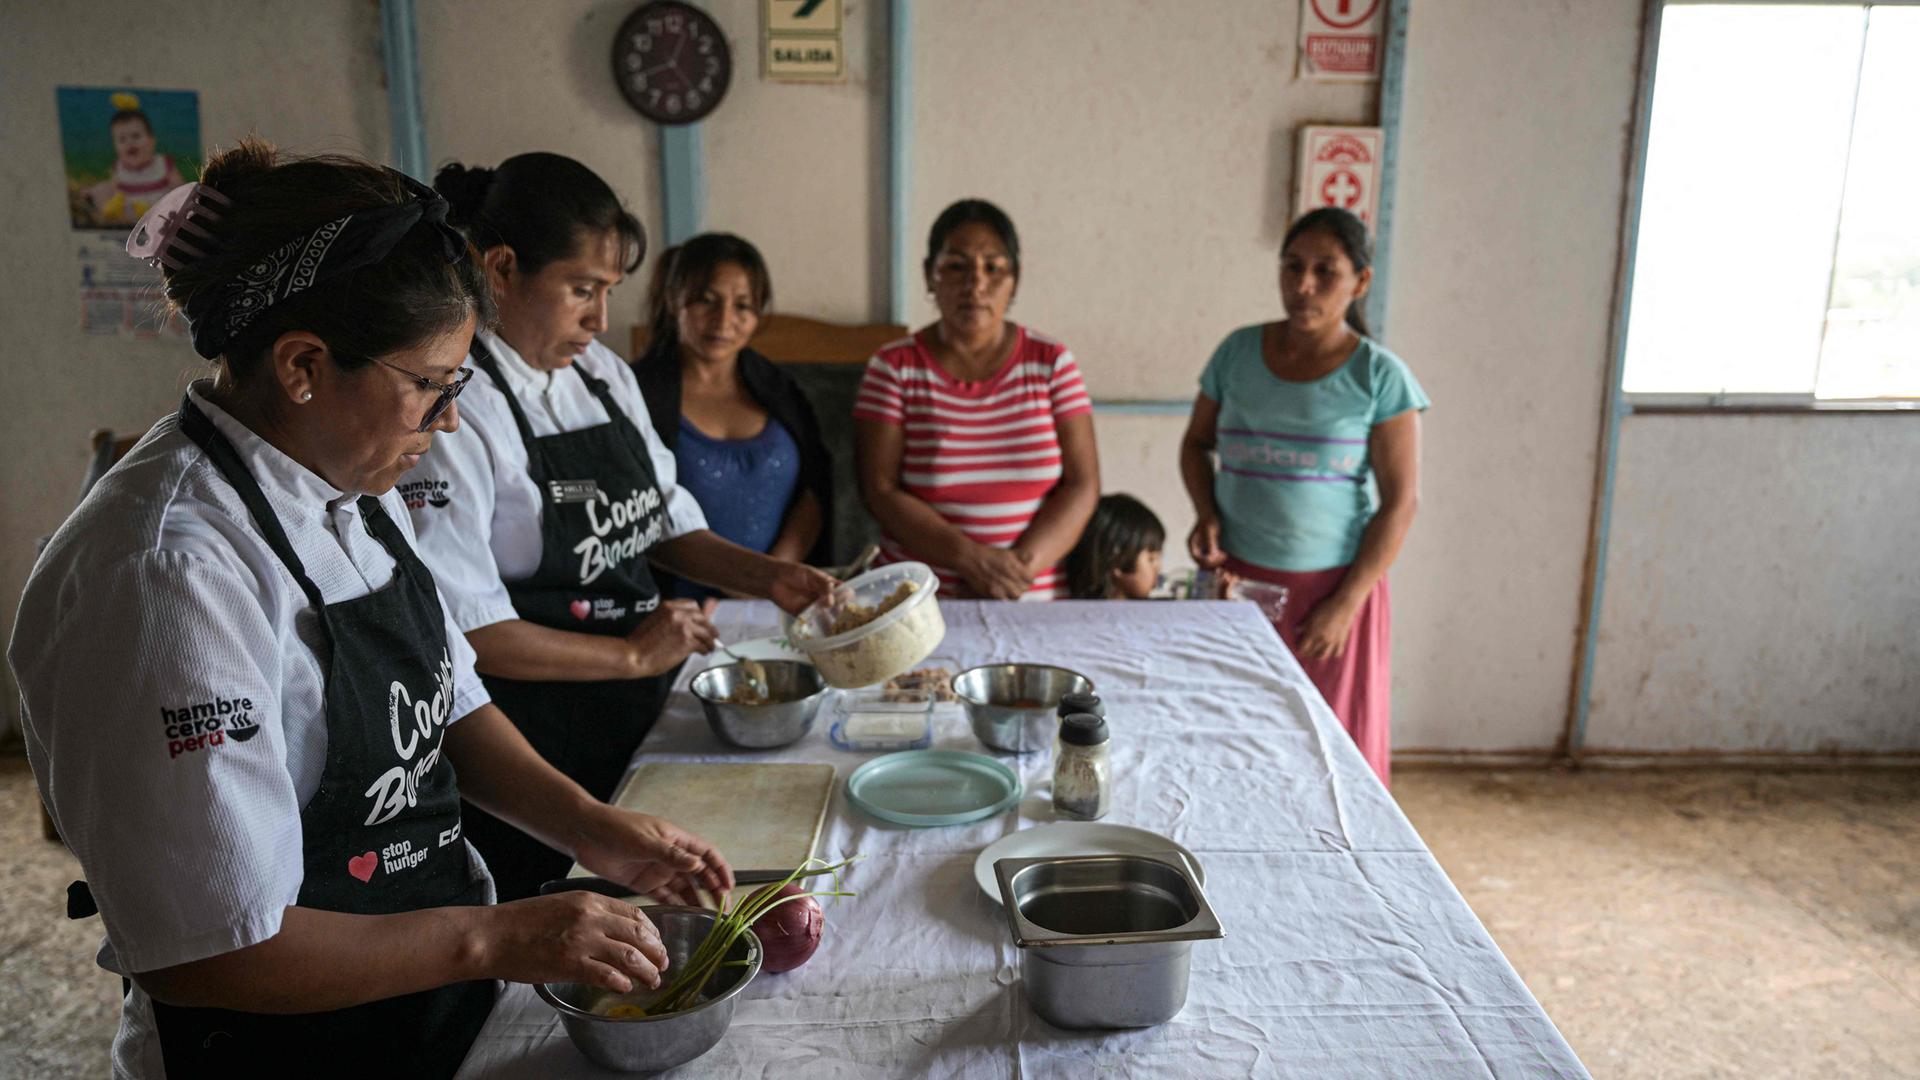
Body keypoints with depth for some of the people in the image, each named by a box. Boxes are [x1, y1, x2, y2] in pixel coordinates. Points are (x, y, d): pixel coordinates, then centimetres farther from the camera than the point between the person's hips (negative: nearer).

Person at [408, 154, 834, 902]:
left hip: (637, 728, 7)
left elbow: (667, 521, 15)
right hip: (533, 748, -7)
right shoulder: (460, 410, -18)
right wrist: (632, 655, -19)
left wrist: (766, 577, 0)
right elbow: (460, 628, -21)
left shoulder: (605, 373, 6)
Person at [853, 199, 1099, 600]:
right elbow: (880, 490, -3)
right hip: (918, 602, -1)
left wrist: (1023, 566, -12)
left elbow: (1082, 487, 2)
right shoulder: (894, 366, 4)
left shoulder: (1051, 361, 7)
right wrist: (969, 557, -14)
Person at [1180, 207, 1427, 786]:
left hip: (1330, 588, -2)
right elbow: (1196, 443, 17)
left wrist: (1345, 605, -10)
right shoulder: (1238, 352, 4)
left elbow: (1400, 500, -5)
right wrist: (1206, 516, -3)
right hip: (1236, 581, 3)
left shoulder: (1379, 376, -5)